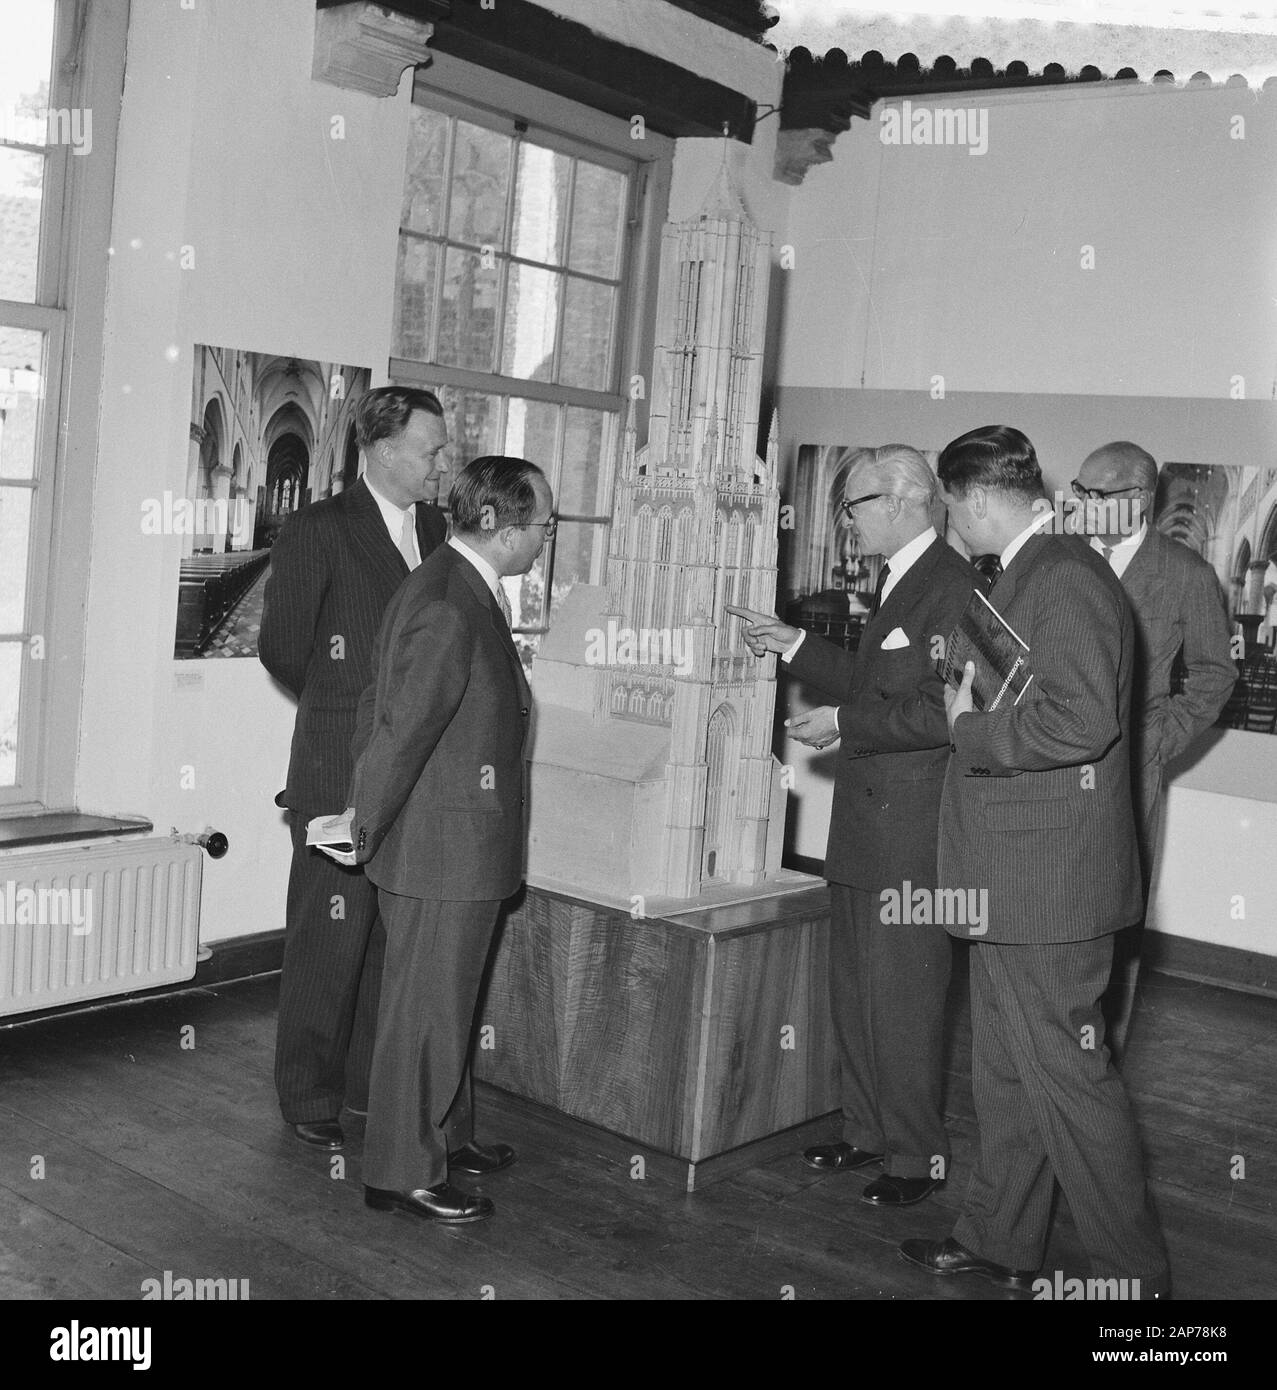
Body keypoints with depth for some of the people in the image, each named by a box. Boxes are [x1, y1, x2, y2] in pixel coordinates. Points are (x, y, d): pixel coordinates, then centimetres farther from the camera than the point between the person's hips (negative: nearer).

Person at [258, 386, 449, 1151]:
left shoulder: (439, 528, 11)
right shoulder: (320, 530, -6)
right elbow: (281, 646, -3)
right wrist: (347, 708, 7)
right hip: (341, 769, -5)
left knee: (399, 935, 11)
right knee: (330, 938, 3)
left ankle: (375, 1083, 26)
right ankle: (309, 1098, 18)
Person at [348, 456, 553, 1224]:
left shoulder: (467, 592, 8)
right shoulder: (446, 611, -24)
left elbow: (377, 706, 12)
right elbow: (399, 731, -21)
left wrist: (365, 815, 12)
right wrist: (365, 832, -11)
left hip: (466, 843, 10)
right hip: (441, 848, -10)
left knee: (448, 999, 21)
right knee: (426, 1008, 3)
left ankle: (445, 1133, 38)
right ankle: (402, 1171, 16)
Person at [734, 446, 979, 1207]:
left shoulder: (954, 587, -17)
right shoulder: (899, 582, 14)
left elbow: (943, 712, -25)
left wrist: (843, 724, -17)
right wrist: (795, 646, 19)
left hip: (912, 834, -10)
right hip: (867, 828, 10)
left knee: (904, 1000, 1)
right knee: (855, 993, 18)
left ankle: (917, 1157, 16)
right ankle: (868, 1133, 32)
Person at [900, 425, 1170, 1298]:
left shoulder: (1067, 579, -17)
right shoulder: (1027, 574, 14)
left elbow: (1080, 720, -28)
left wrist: (969, 727, -16)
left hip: (1048, 887, -10)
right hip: (1013, 882, 10)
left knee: (1069, 1078, 0)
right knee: (1005, 1073, 19)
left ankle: (1135, 1274, 14)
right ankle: (1002, 1243, 33)